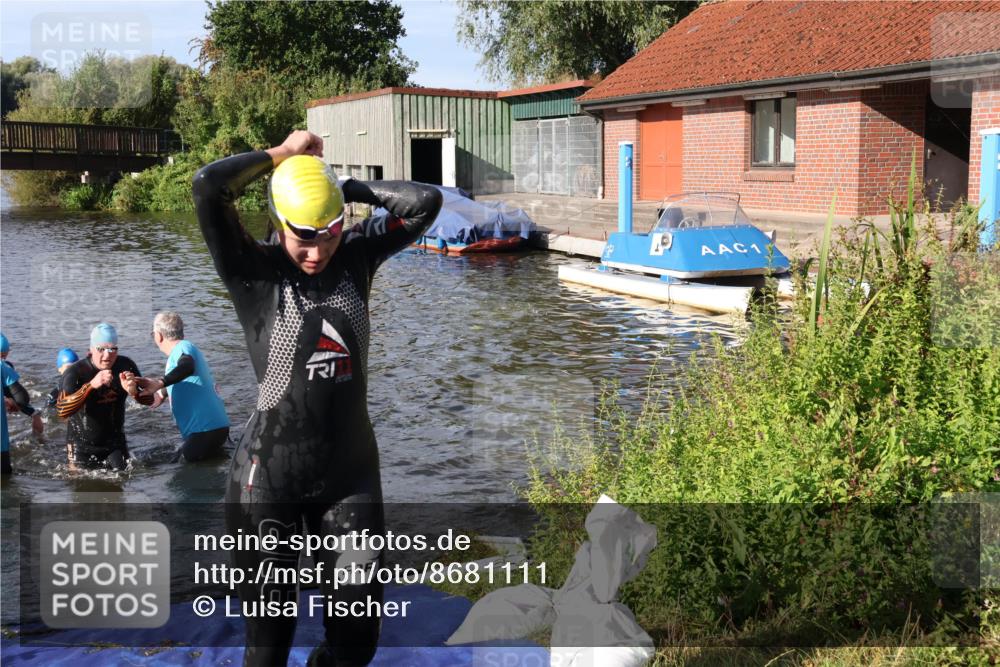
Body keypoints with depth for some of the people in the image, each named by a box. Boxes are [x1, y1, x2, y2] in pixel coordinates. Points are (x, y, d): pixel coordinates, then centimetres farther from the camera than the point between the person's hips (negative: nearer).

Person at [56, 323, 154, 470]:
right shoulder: (75, 372, -21)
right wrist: (91, 385, -46)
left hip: (115, 442, 3)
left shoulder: (126, 365, -9)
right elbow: (61, 410, -34)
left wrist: (134, 391, -32)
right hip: (82, 445, -3)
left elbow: (149, 400, -8)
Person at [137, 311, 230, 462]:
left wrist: (160, 383, -51)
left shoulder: (183, 347, -10)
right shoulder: (188, 348, 23)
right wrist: (163, 393, 59)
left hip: (206, 430, -10)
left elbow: (187, 367, -36)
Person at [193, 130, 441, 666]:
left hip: (352, 471, 4)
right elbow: (209, 186, -21)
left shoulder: (356, 257, 3)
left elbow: (424, 202, 0)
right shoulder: (254, 272, -8)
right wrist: (285, 153, -8)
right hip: (270, 477, -3)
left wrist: (350, 187, 1)